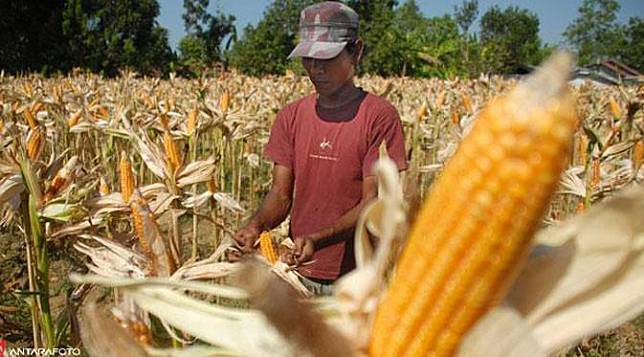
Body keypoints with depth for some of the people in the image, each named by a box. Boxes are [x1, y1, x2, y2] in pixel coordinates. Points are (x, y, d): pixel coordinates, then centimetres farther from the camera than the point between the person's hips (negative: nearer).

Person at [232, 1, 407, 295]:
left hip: (356, 280, -4)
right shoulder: (291, 116, 5)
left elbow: (373, 203, -15)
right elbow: (281, 192, 2)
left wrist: (319, 239, -28)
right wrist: (257, 225, -19)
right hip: (299, 273, 4)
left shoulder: (379, 116, -11)